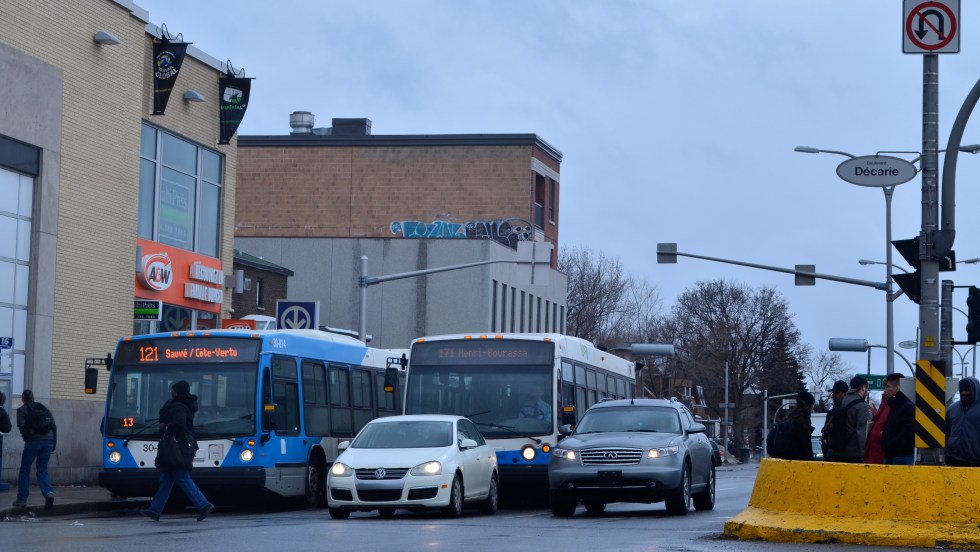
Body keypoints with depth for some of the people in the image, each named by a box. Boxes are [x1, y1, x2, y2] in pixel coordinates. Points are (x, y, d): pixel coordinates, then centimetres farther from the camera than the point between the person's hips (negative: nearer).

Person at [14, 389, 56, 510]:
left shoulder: (22, 410, 5)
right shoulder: (44, 408, 19)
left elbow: (22, 426, -11)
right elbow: (54, 426, 12)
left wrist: (27, 439, 3)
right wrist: (53, 444, 13)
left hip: (33, 441, -4)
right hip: (48, 441, 4)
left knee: (24, 470, 9)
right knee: (42, 470, 10)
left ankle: (22, 499, 8)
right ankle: (49, 493, -14)